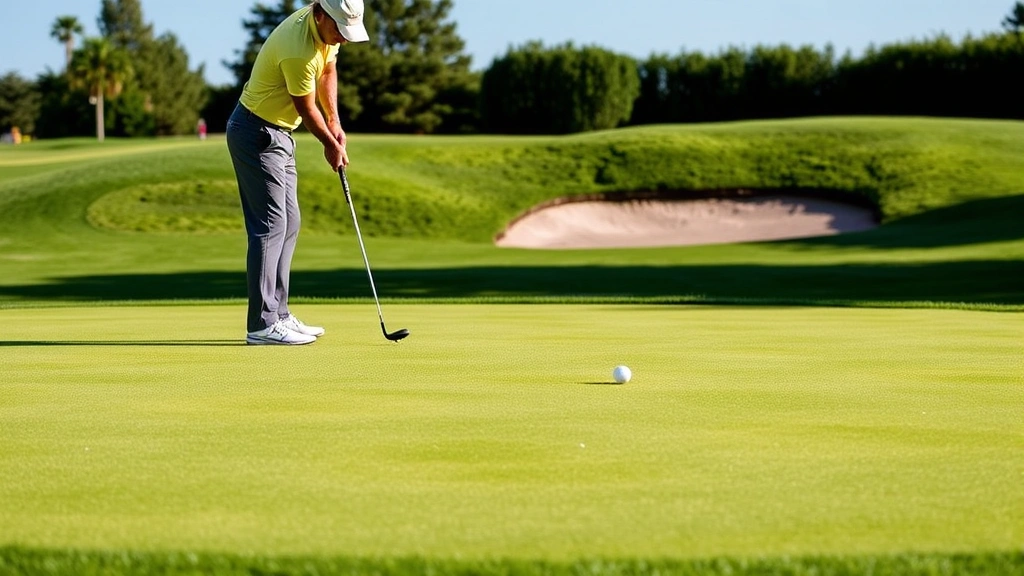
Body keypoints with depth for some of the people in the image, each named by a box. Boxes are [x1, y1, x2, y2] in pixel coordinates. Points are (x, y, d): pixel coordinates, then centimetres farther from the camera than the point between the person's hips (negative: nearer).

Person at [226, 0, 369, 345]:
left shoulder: (328, 29, -2)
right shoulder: (298, 50, -29)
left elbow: (328, 71, 17)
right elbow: (307, 109, -16)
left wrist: (334, 123, 9)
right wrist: (331, 145, 0)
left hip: (279, 135, 10)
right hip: (258, 134, -10)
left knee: (288, 224, 10)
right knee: (270, 225, -12)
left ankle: (277, 314, 15)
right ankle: (262, 325, -13)